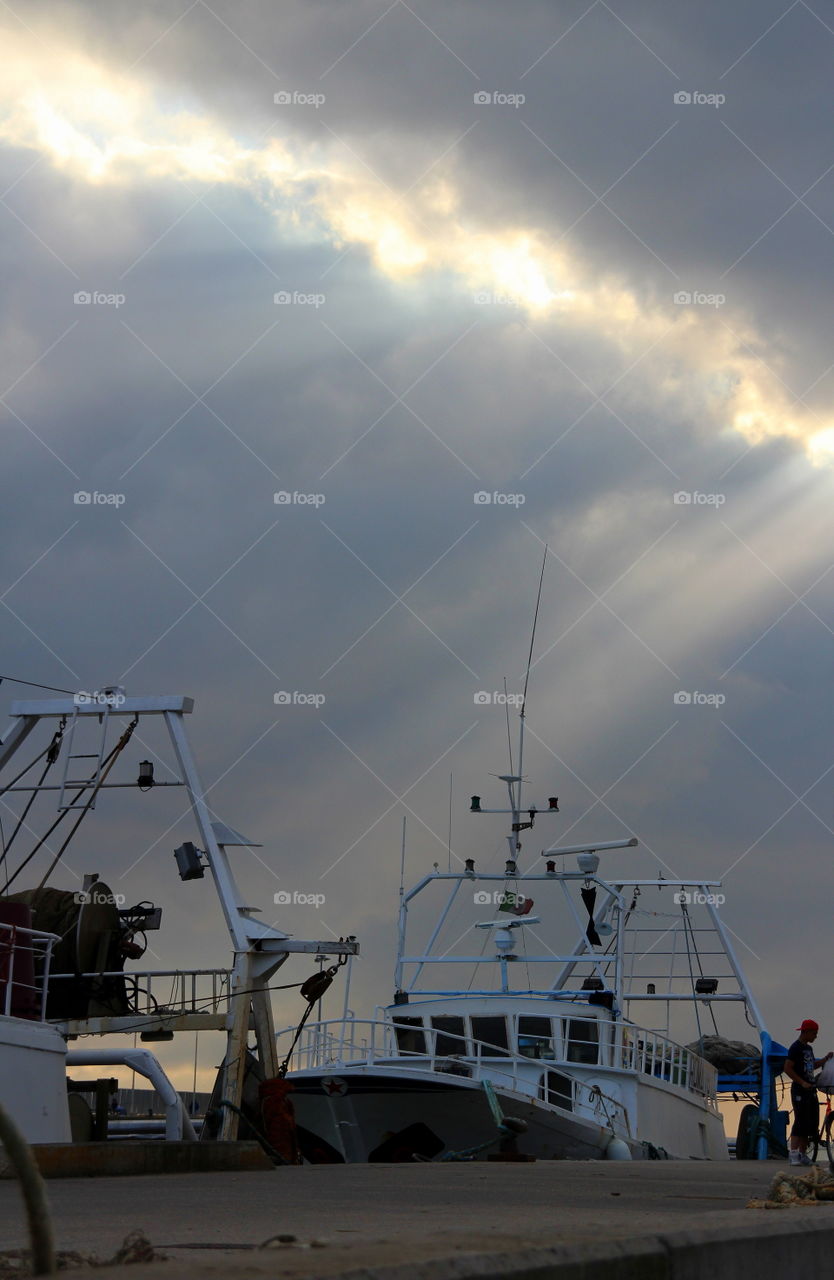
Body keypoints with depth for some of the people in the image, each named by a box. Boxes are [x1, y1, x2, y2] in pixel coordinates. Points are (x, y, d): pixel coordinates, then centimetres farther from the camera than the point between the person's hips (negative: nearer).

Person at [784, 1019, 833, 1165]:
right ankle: (794, 1154, -15)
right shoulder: (796, 1048, -10)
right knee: (800, 1121, -14)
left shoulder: (808, 1048, 17)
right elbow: (787, 1068, -16)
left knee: (812, 1122, 8)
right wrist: (802, 1083, -20)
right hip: (799, 1090, -9)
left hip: (810, 1090, 9)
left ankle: (802, 1154, 13)